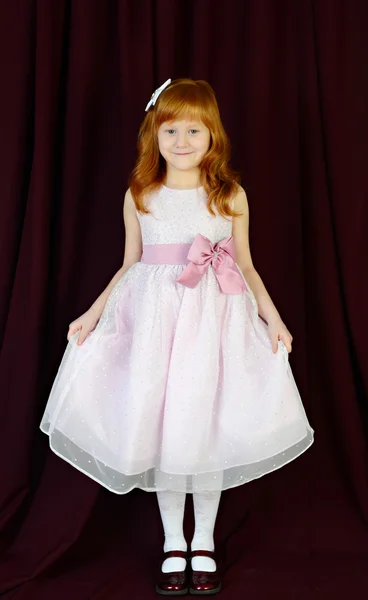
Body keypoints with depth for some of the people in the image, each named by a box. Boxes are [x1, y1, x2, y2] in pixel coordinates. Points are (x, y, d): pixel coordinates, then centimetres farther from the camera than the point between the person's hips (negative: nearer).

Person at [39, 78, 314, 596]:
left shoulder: (231, 196, 3)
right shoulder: (139, 196, 5)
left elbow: (246, 267, 7)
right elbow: (130, 265, 11)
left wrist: (273, 317, -2)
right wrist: (94, 313, 6)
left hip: (215, 321, -1)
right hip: (153, 319, 1)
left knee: (207, 427, 4)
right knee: (159, 428, 5)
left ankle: (204, 543, 26)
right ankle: (173, 544, 25)